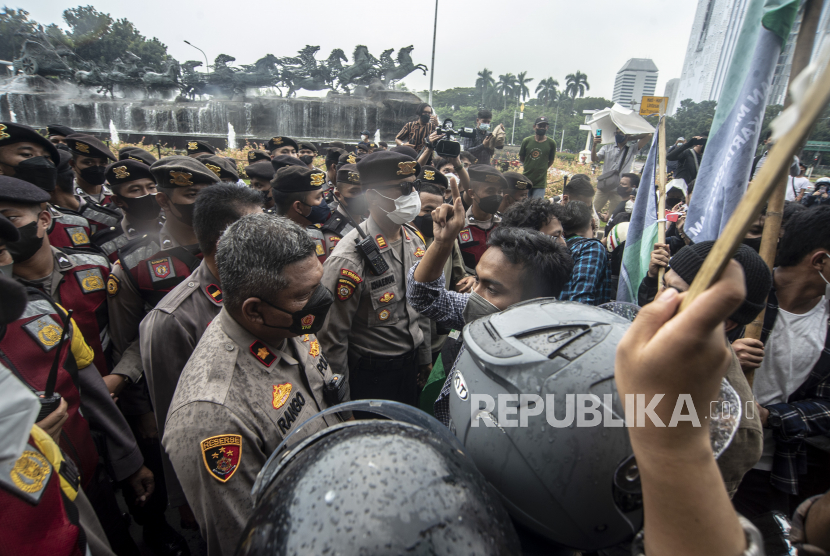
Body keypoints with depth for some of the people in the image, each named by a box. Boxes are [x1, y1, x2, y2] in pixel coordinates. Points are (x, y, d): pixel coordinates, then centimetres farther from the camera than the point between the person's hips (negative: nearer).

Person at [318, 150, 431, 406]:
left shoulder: (415, 238, -3)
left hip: (411, 363, 7)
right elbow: (333, 335, -19)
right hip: (372, 374, -6)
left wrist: (425, 356, 13)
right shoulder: (349, 257, -26)